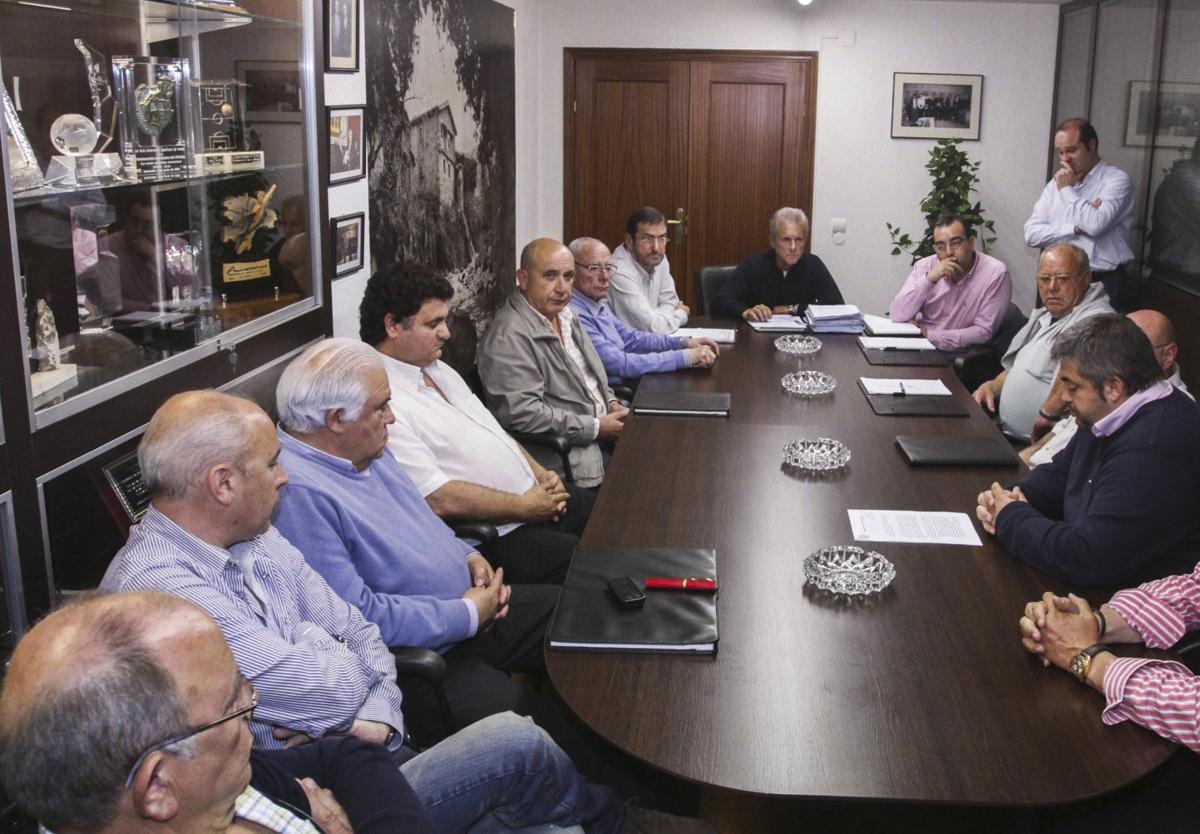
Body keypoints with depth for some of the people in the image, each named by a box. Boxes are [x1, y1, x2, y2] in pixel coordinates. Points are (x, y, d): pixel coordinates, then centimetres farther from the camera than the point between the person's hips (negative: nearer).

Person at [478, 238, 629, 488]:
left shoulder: (565, 314, 12)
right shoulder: (509, 336, -18)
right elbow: (523, 413, -25)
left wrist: (611, 403, 4)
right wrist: (597, 427, -18)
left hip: (604, 430, 9)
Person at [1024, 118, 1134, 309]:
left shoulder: (1117, 180, -3)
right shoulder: (1055, 184, 12)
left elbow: (1096, 224, -20)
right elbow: (1032, 233, 3)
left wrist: (1067, 190, -6)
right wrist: (1075, 228, -10)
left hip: (1104, 282, -4)